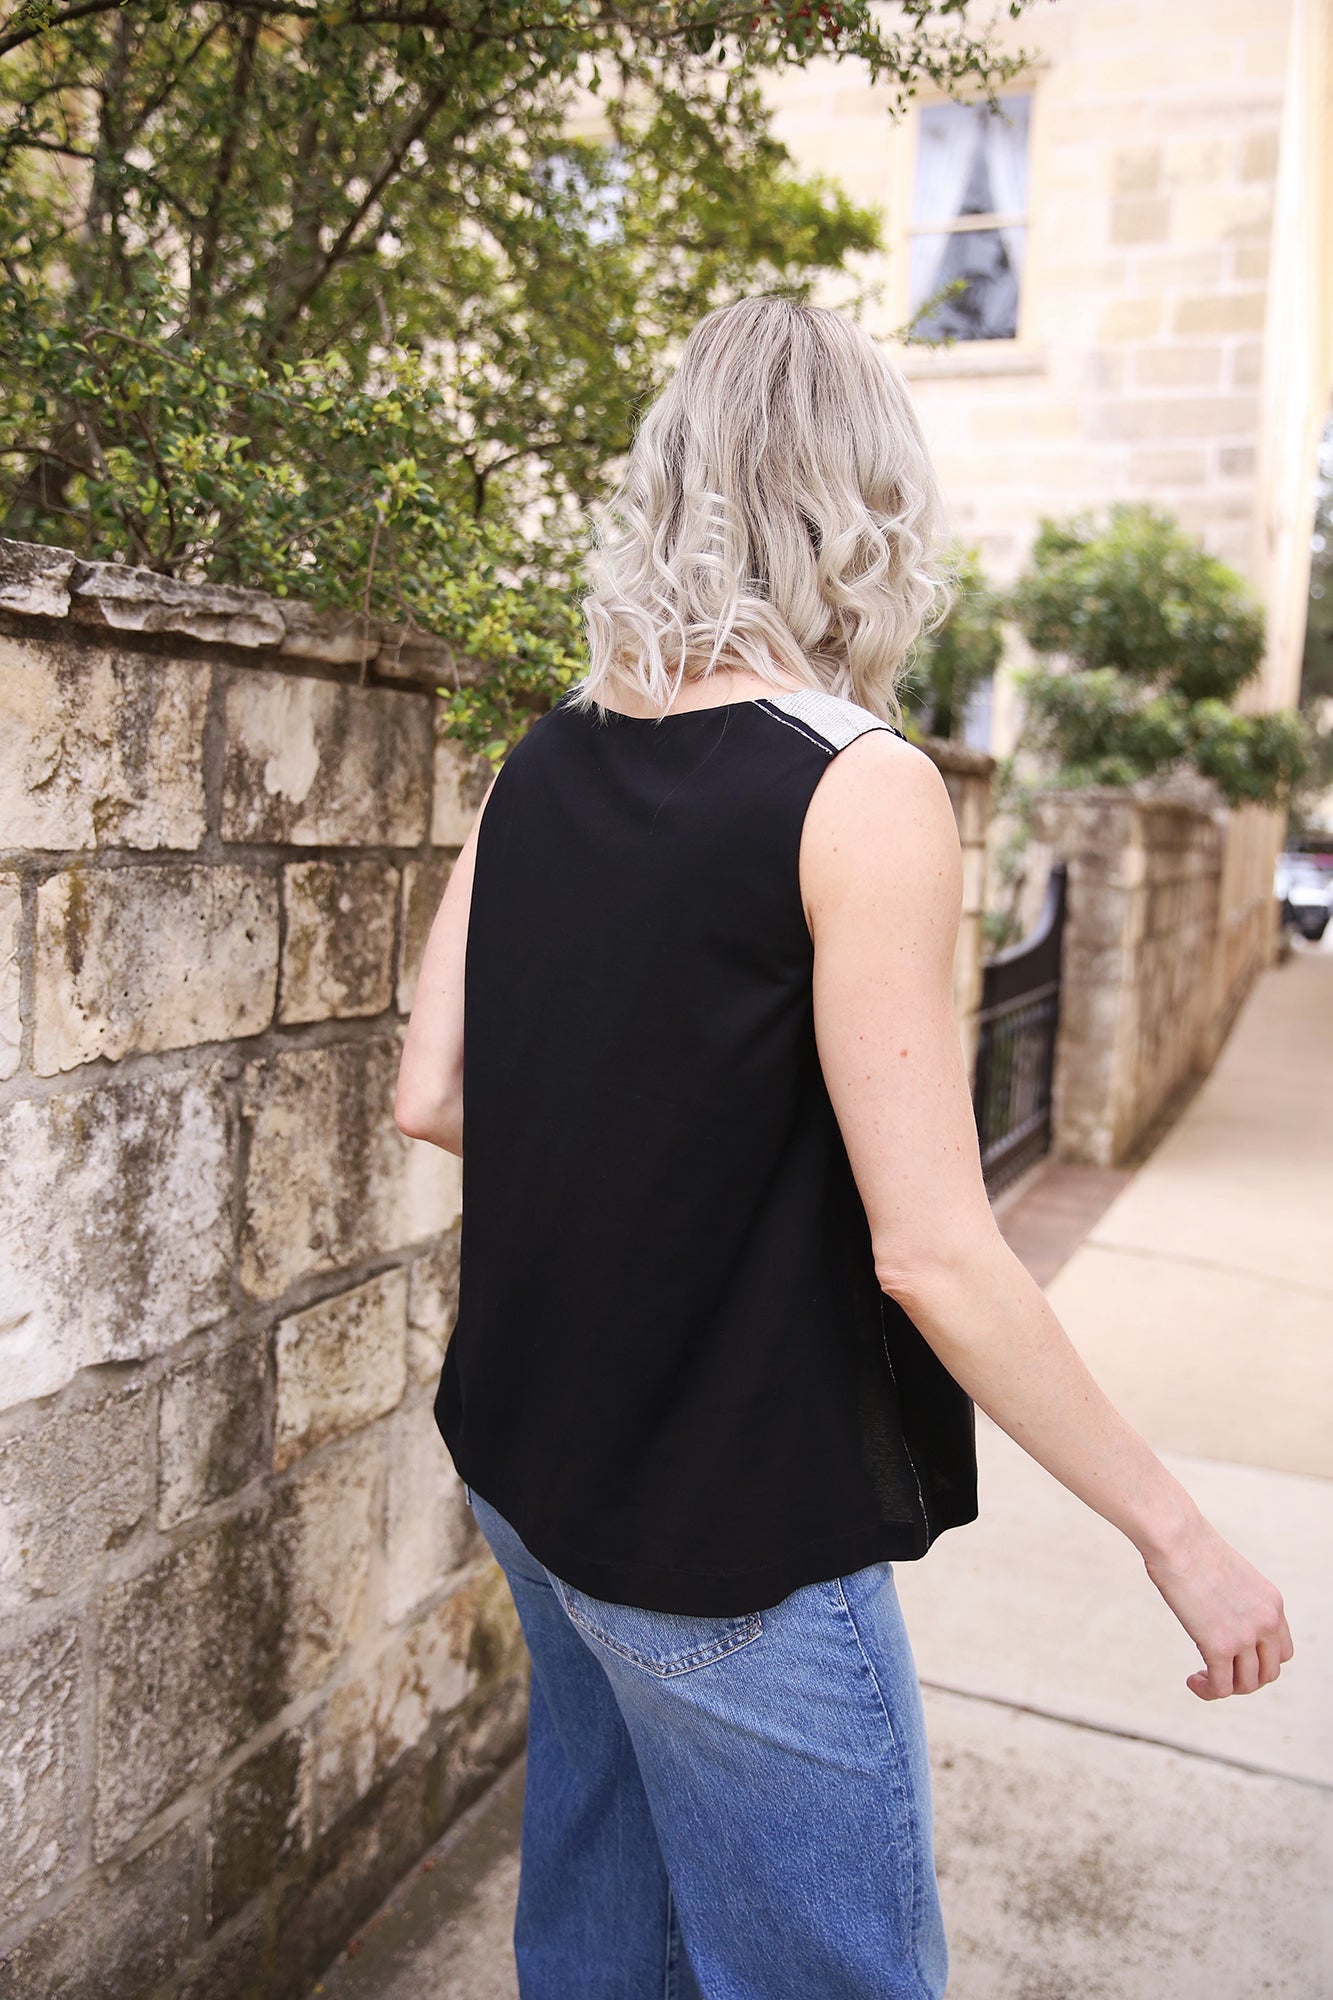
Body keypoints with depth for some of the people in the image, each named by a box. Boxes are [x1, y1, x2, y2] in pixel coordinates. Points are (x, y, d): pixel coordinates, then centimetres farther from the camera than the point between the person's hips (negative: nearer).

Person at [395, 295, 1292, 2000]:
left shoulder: (543, 767, -1)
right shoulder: (860, 788, -20)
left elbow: (428, 1096, 2)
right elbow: (932, 1253, -22)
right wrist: (1178, 1535, -11)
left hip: (534, 1470, 7)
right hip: (731, 1542, -7)